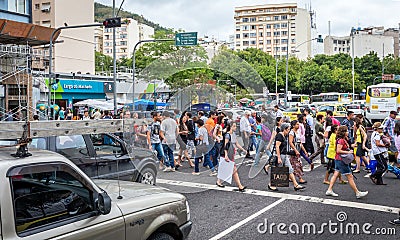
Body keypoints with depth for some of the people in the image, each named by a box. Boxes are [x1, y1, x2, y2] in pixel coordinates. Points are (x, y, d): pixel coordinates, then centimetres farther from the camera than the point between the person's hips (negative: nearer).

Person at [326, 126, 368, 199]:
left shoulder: (344, 140, 12)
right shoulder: (341, 140, -19)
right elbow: (338, 151, -26)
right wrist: (348, 152, -22)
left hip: (338, 160, 10)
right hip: (341, 160, -10)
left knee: (336, 175, 12)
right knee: (350, 177, -2)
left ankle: (329, 190, 15)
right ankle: (357, 193, 5)